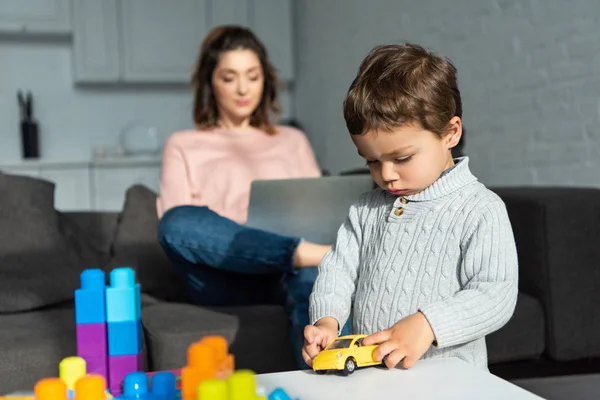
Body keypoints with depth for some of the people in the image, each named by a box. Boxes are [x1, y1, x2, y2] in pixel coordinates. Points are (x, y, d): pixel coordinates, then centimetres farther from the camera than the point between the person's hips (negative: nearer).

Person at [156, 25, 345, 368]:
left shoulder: (293, 140, 27)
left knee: (312, 278, -38)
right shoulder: (184, 146, 21)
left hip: (289, 274, 1)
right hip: (226, 277, 0)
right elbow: (176, 224, 6)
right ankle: (321, 255, -42)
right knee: (179, 221, -35)